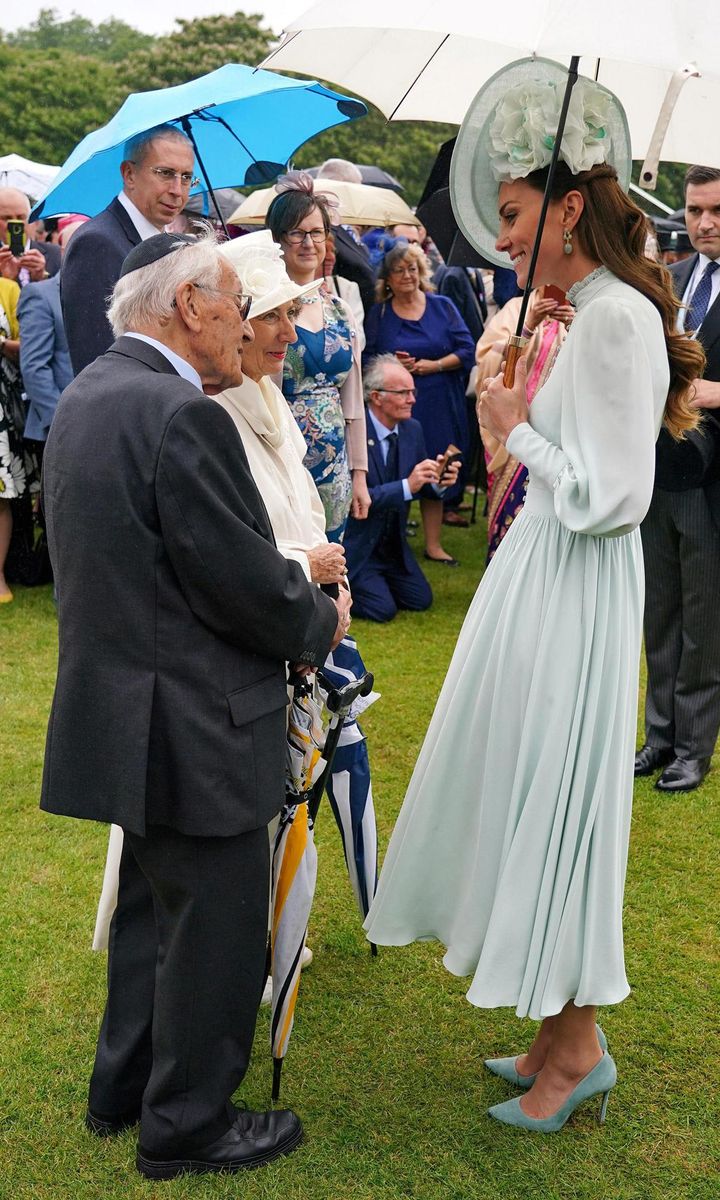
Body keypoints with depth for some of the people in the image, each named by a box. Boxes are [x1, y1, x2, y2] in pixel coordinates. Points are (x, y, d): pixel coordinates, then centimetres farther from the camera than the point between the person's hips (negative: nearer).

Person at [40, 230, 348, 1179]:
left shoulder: (88, 395, 8)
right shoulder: (182, 416, -23)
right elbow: (246, 585, -22)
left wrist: (291, 577, 9)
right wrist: (323, 621, -1)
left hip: (124, 714, 10)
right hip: (192, 727, -10)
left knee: (154, 905, 25)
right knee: (217, 926, 8)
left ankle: (123, 1088, 40)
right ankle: (187, 1126, 24)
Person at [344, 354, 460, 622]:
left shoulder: (413, 429, 0)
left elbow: (425, 488, 7)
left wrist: (438, 482, -17)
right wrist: (406, 486, -34)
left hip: (393, 544, 7)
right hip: (356, 546, -7)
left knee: (421, 599, 3)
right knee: (383, 609, -14)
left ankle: (371, 580, 26)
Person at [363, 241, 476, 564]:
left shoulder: (442, 306, 7)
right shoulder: (378, 314, 8)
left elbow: (467, 351, 2)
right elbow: (366, 359, 6)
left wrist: (435, 365, -12)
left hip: (438, 404, 1)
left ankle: (433, 543, 11)